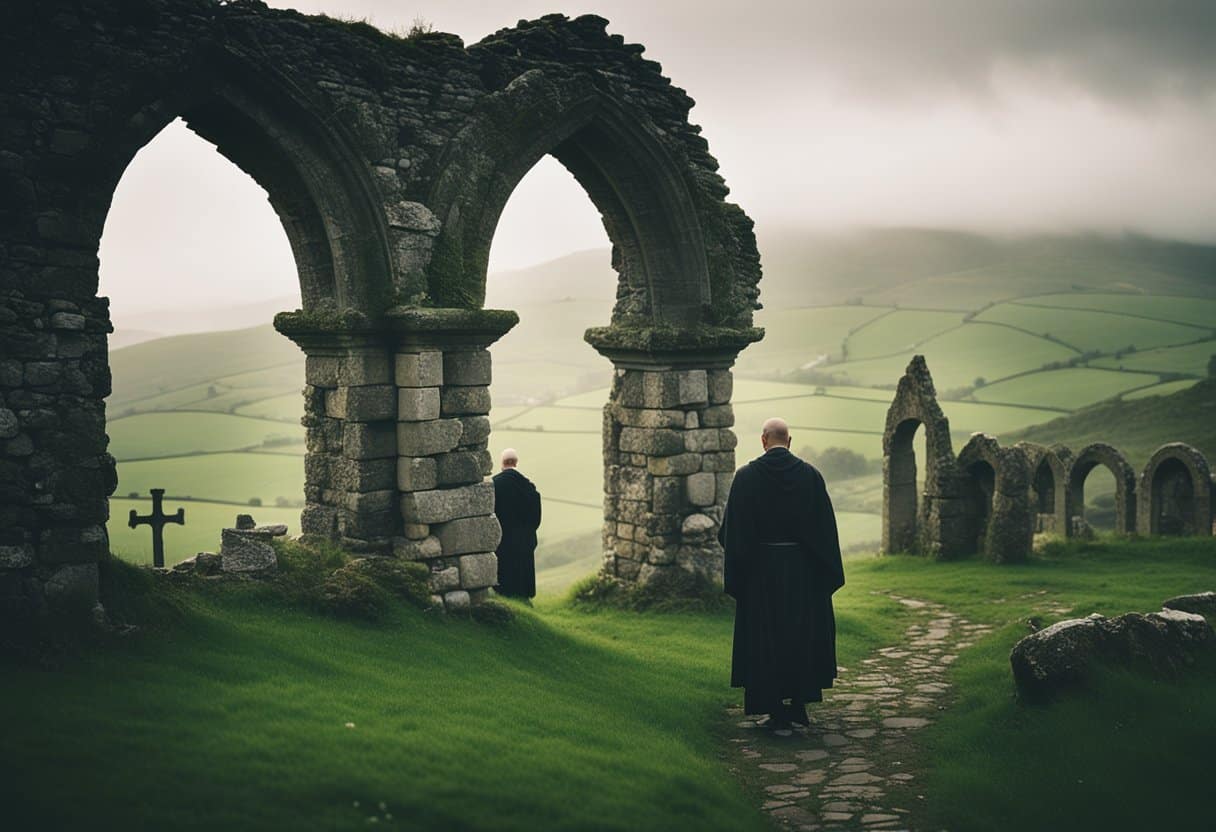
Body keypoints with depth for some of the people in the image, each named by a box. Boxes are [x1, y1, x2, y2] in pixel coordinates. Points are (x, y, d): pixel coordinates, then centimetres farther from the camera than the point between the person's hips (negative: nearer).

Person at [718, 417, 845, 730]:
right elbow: (825, 528, 0)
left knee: (766, 637, 6)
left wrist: (736, 575, 4)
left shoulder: (746, 477, -6)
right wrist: (829, 573, 7)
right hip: (802, 570, 2)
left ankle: (777, 709, 8)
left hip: (761, 572, -1)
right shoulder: (811, 476, -2)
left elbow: (733, 531, -6)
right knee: (803, 634, 14)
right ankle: (798, 702, 15)